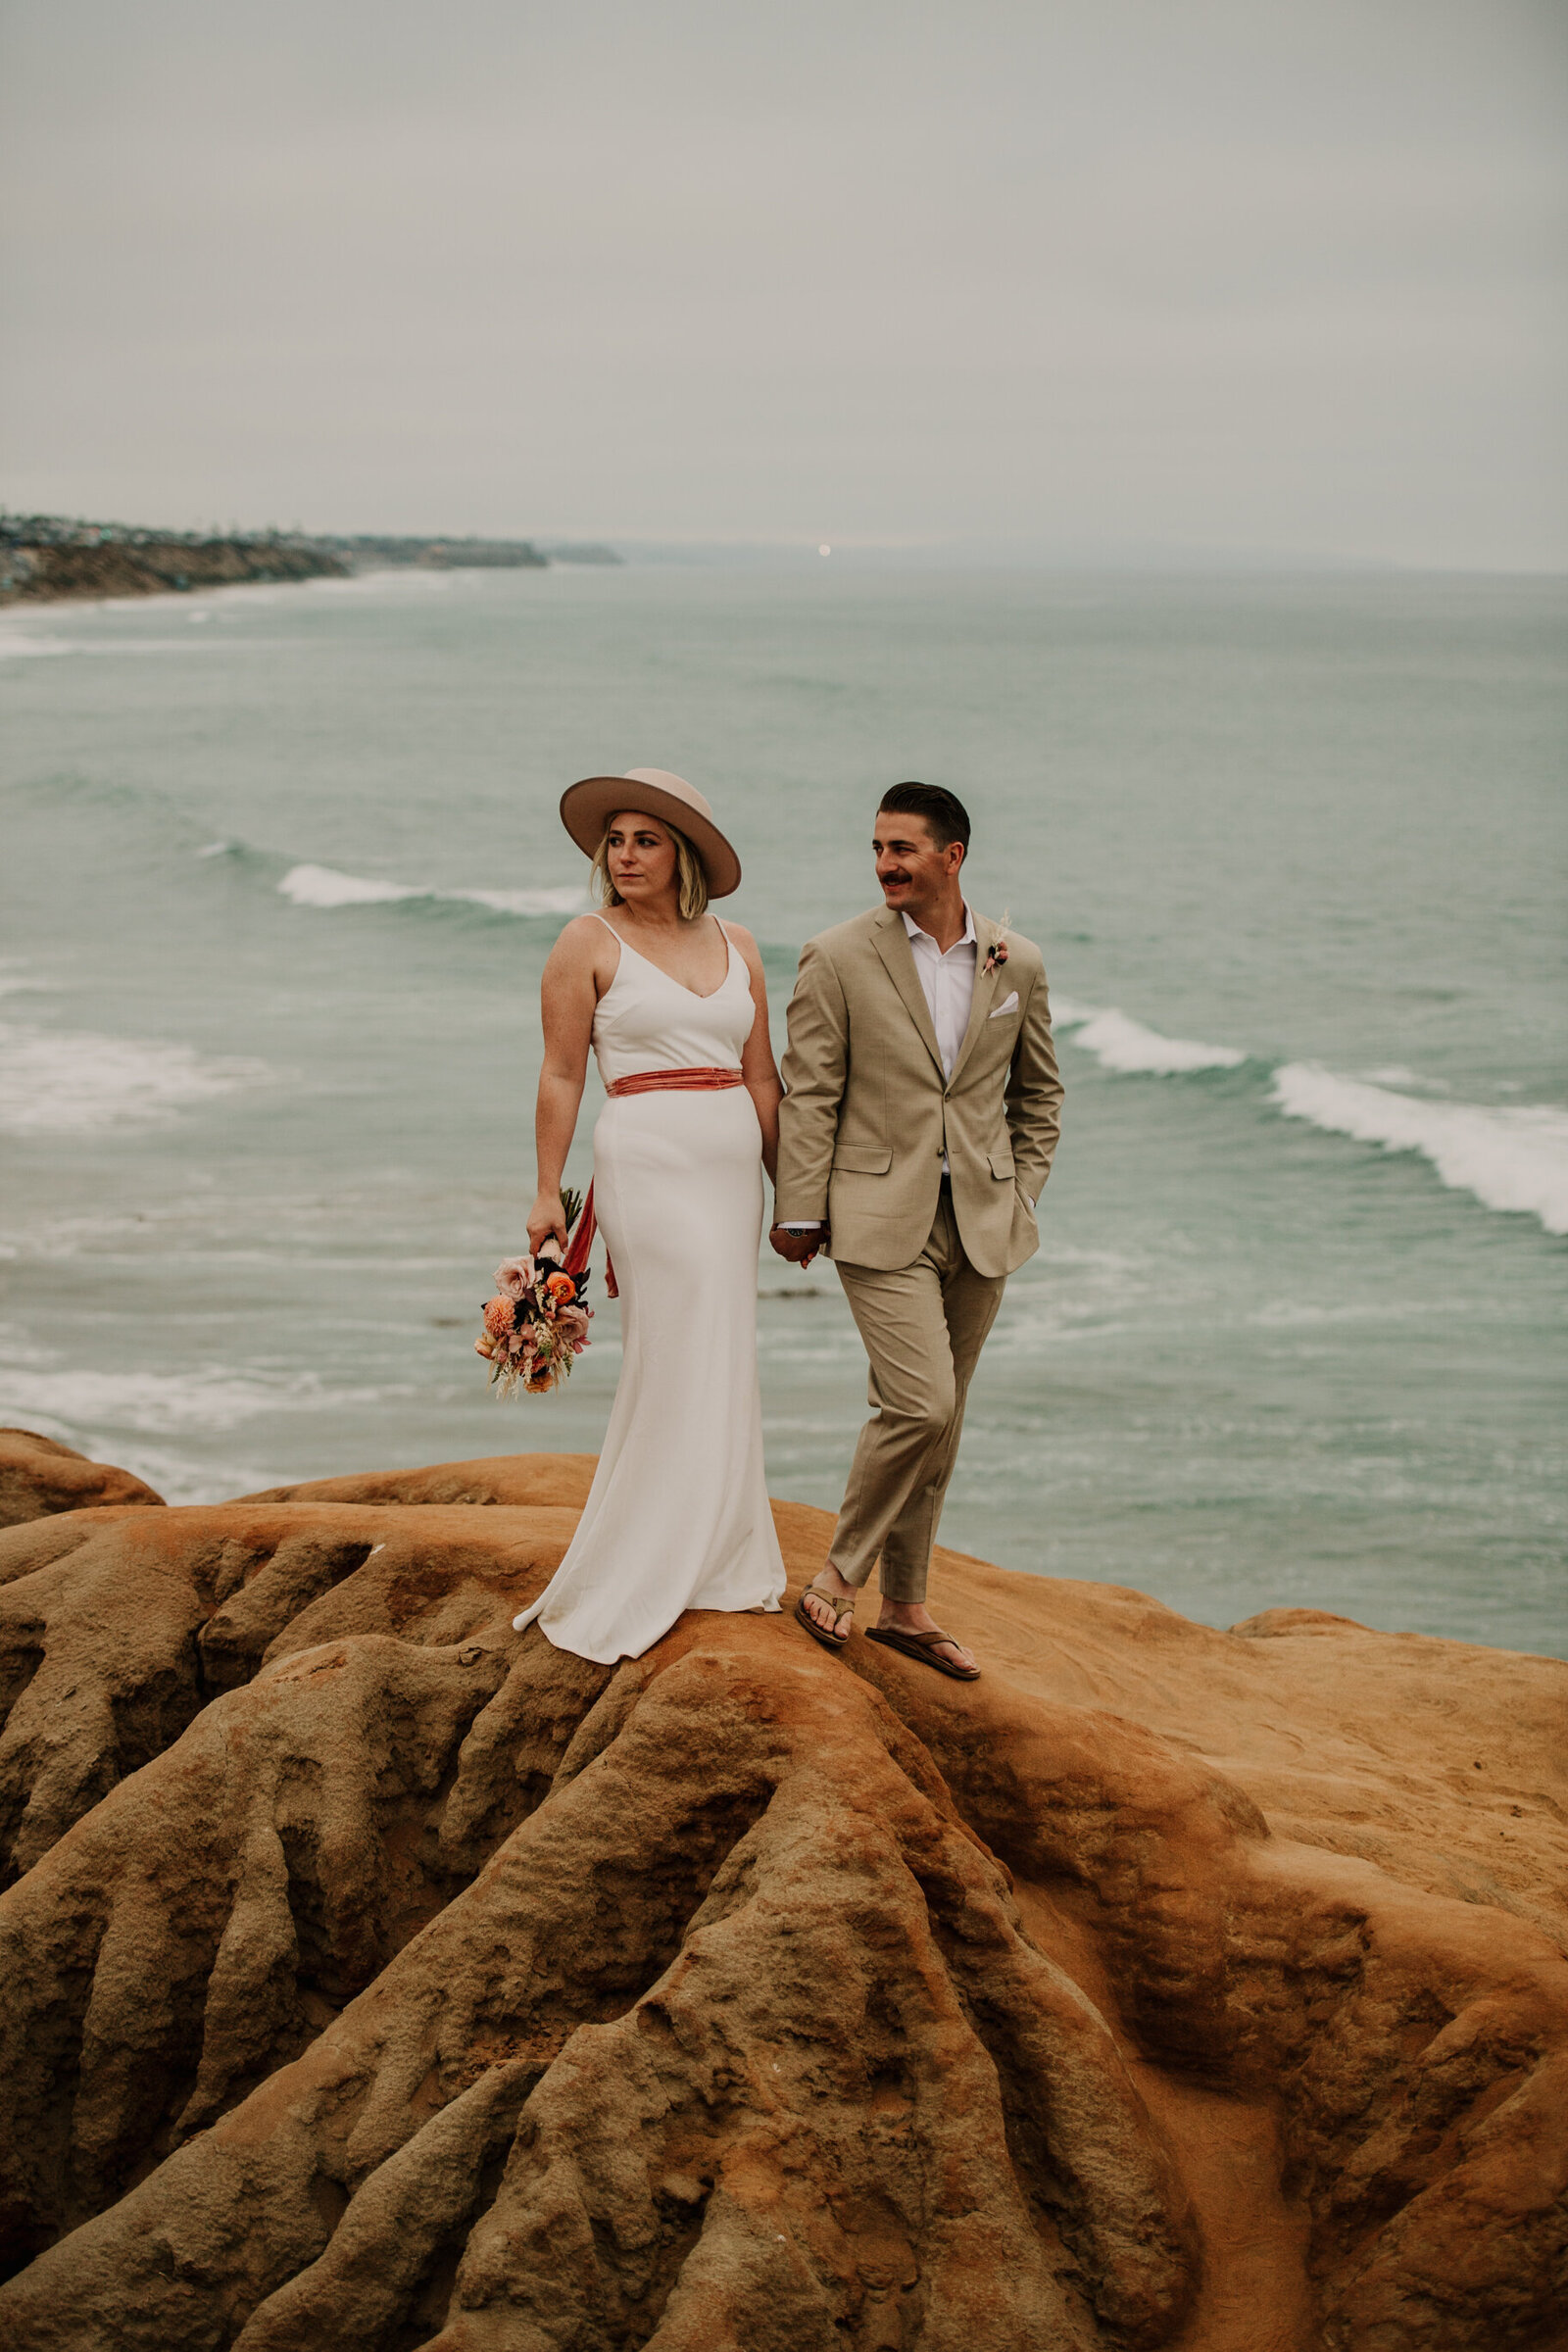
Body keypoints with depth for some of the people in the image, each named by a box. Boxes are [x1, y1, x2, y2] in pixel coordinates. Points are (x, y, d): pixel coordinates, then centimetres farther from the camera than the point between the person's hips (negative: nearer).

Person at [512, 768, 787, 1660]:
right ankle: (620, 1593, 0)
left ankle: (711, 1562, 21)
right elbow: (562, 1073, -2)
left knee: (724, 1368, 9)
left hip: (732, 1170, 5)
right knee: (679, 1365, -8)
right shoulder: (590, 942, -2)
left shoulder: (736, 946, 11)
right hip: (648, 1160, -5)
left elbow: (761, 1079, 13)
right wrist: (549, 1193, -6)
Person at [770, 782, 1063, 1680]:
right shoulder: (839, 959, -5)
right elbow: (808, 1095, -3)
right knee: (920, 1406, -15)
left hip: (981, 1222, 4)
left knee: (938, 1421, 9)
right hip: (881, 1218, -4)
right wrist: (799, 1213, -6)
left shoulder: (1018, 964, 5)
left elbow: (1038, 1092, 17)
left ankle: (905, 1606, 20)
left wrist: (1021, 1194, 10)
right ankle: (842, 1574, 4)